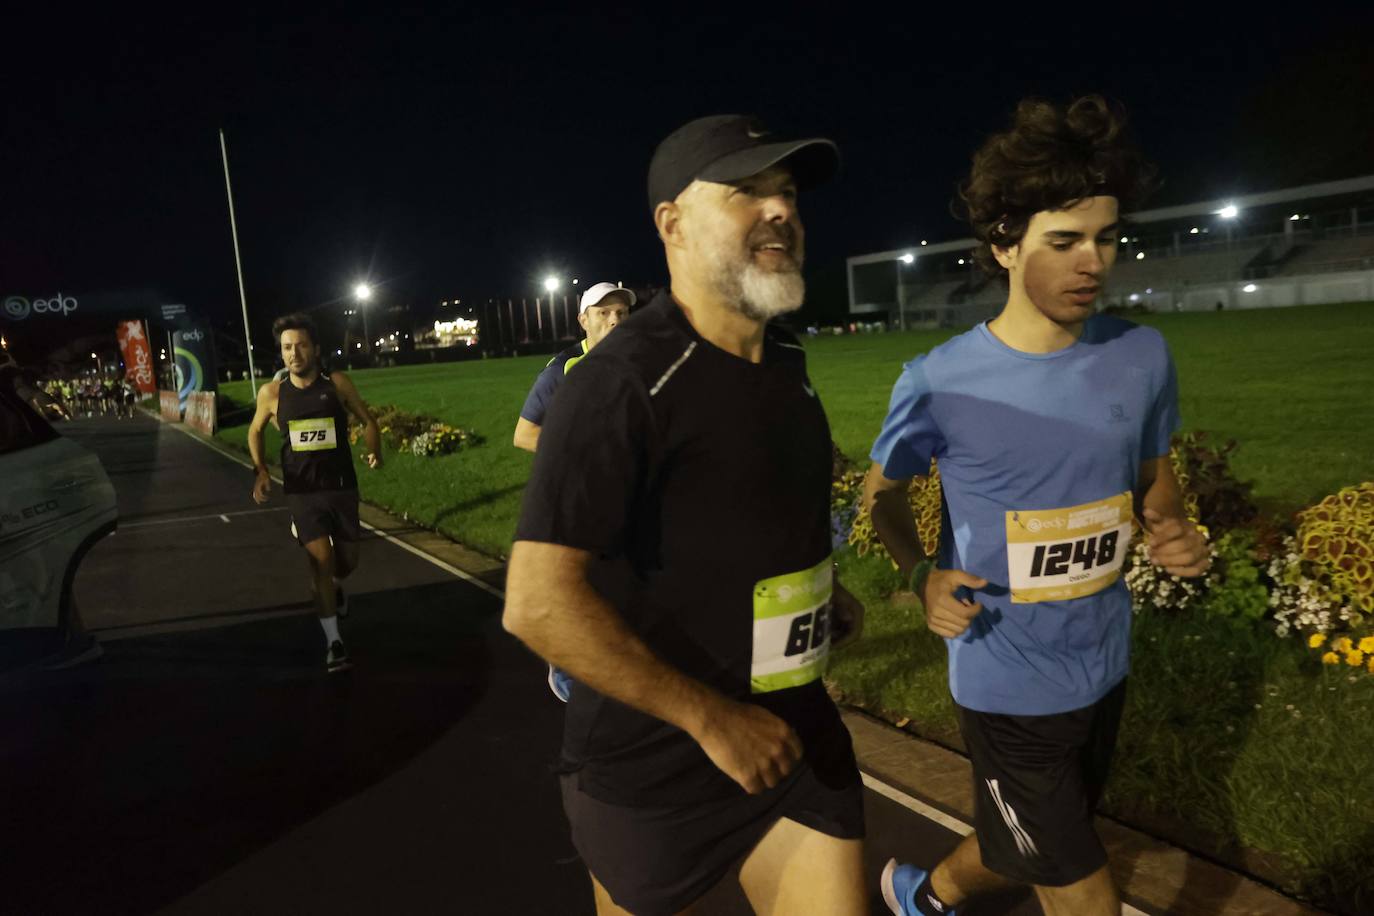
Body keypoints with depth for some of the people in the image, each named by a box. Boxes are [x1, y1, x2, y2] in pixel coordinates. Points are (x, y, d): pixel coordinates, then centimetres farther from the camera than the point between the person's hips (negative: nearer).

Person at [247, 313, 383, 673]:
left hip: (342, 487, 1)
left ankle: (334, 587, 50)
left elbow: (367, 420, 5)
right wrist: (260, 472, 1)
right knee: (321, 559, -9)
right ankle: (333, 640, 4)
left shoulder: (337, 384, -7)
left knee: (347, 560, 11)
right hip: (302, 492, -1)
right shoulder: (272, 393, -4)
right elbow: (255, 431, 13)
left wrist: (374, 453, -6)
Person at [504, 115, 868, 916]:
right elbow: (538, 602, -26)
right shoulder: (624, 381, -21)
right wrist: (710, 718, -22)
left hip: (797, 734, 6)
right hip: (653, 762, -6)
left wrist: (823, 589, 5)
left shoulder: (787, 363, 4)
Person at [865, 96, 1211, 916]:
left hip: (1105, 670, 5)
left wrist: (1173, 532, -11)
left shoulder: (1142, 358, -6)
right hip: (1008, 686, -5)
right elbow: (883, 492, -1)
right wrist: (922, 575, -18)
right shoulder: (941, 383, -17)